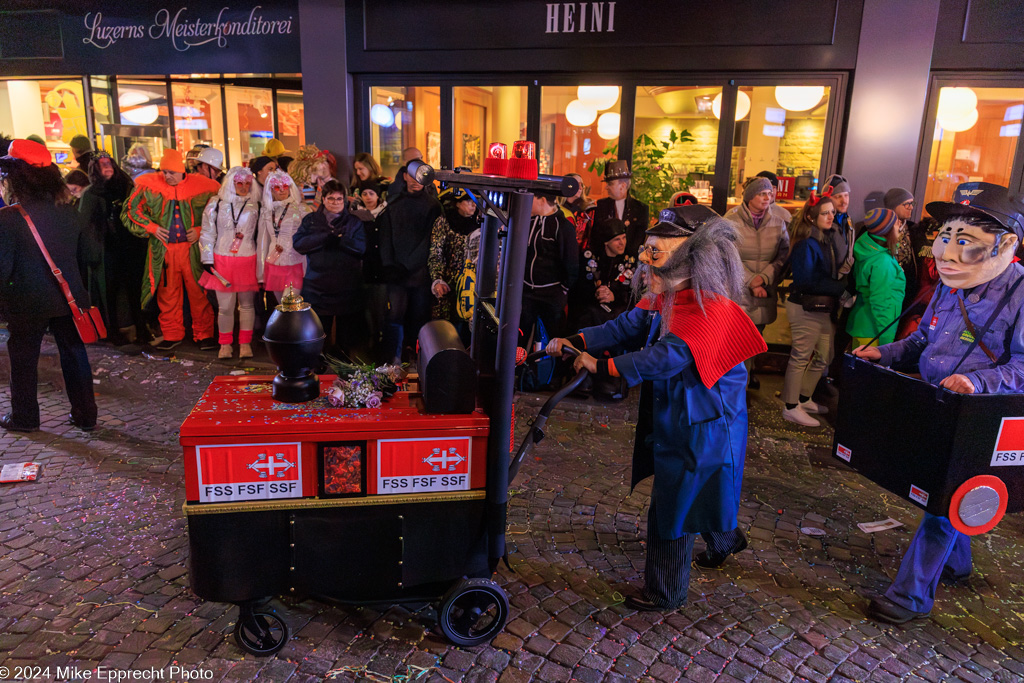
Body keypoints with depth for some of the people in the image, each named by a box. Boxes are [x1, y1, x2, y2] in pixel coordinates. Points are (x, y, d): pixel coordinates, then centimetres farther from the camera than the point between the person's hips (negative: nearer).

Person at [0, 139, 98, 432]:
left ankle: (24, 417, 28)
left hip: (28, 303, -4)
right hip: (69, 298, 4)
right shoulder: (68, 212, -2)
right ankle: (85, 416, 20)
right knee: (74, 355, 14)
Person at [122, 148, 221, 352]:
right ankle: (172, 335, 20)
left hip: (193, 248, -1)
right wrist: (151, 227, -1)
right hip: (164, 249, 2)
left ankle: (204, 334, 12)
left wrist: (201, 230, -3)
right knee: (167, 293, 8)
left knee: (199, 292, 1)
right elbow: (130, 211, 11)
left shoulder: (202, 186, -1)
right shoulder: (148, 185, 3)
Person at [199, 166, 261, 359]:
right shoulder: (216, 203, 3)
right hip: (222, 260, 0)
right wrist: (207, 258, 1)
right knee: (225, 306, 2)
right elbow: (207, 232, 5)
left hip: (247, 260, 1)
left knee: (247, 304, 5)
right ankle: (225, 344, 16)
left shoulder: (255, 205, 5)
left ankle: (245, 343, 17)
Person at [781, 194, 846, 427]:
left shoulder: (827, 241, 11)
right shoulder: (806, 244, -17)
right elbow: (806, 281, -22)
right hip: (805, 309, -9)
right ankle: (791, 407, 10)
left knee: (824, 356, 17)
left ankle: (803, 399, 31)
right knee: (800, 358, -1)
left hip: (823, 308, 9)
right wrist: (839, 287, -17)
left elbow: (835, 273, 16)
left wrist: (841, 286, -3)